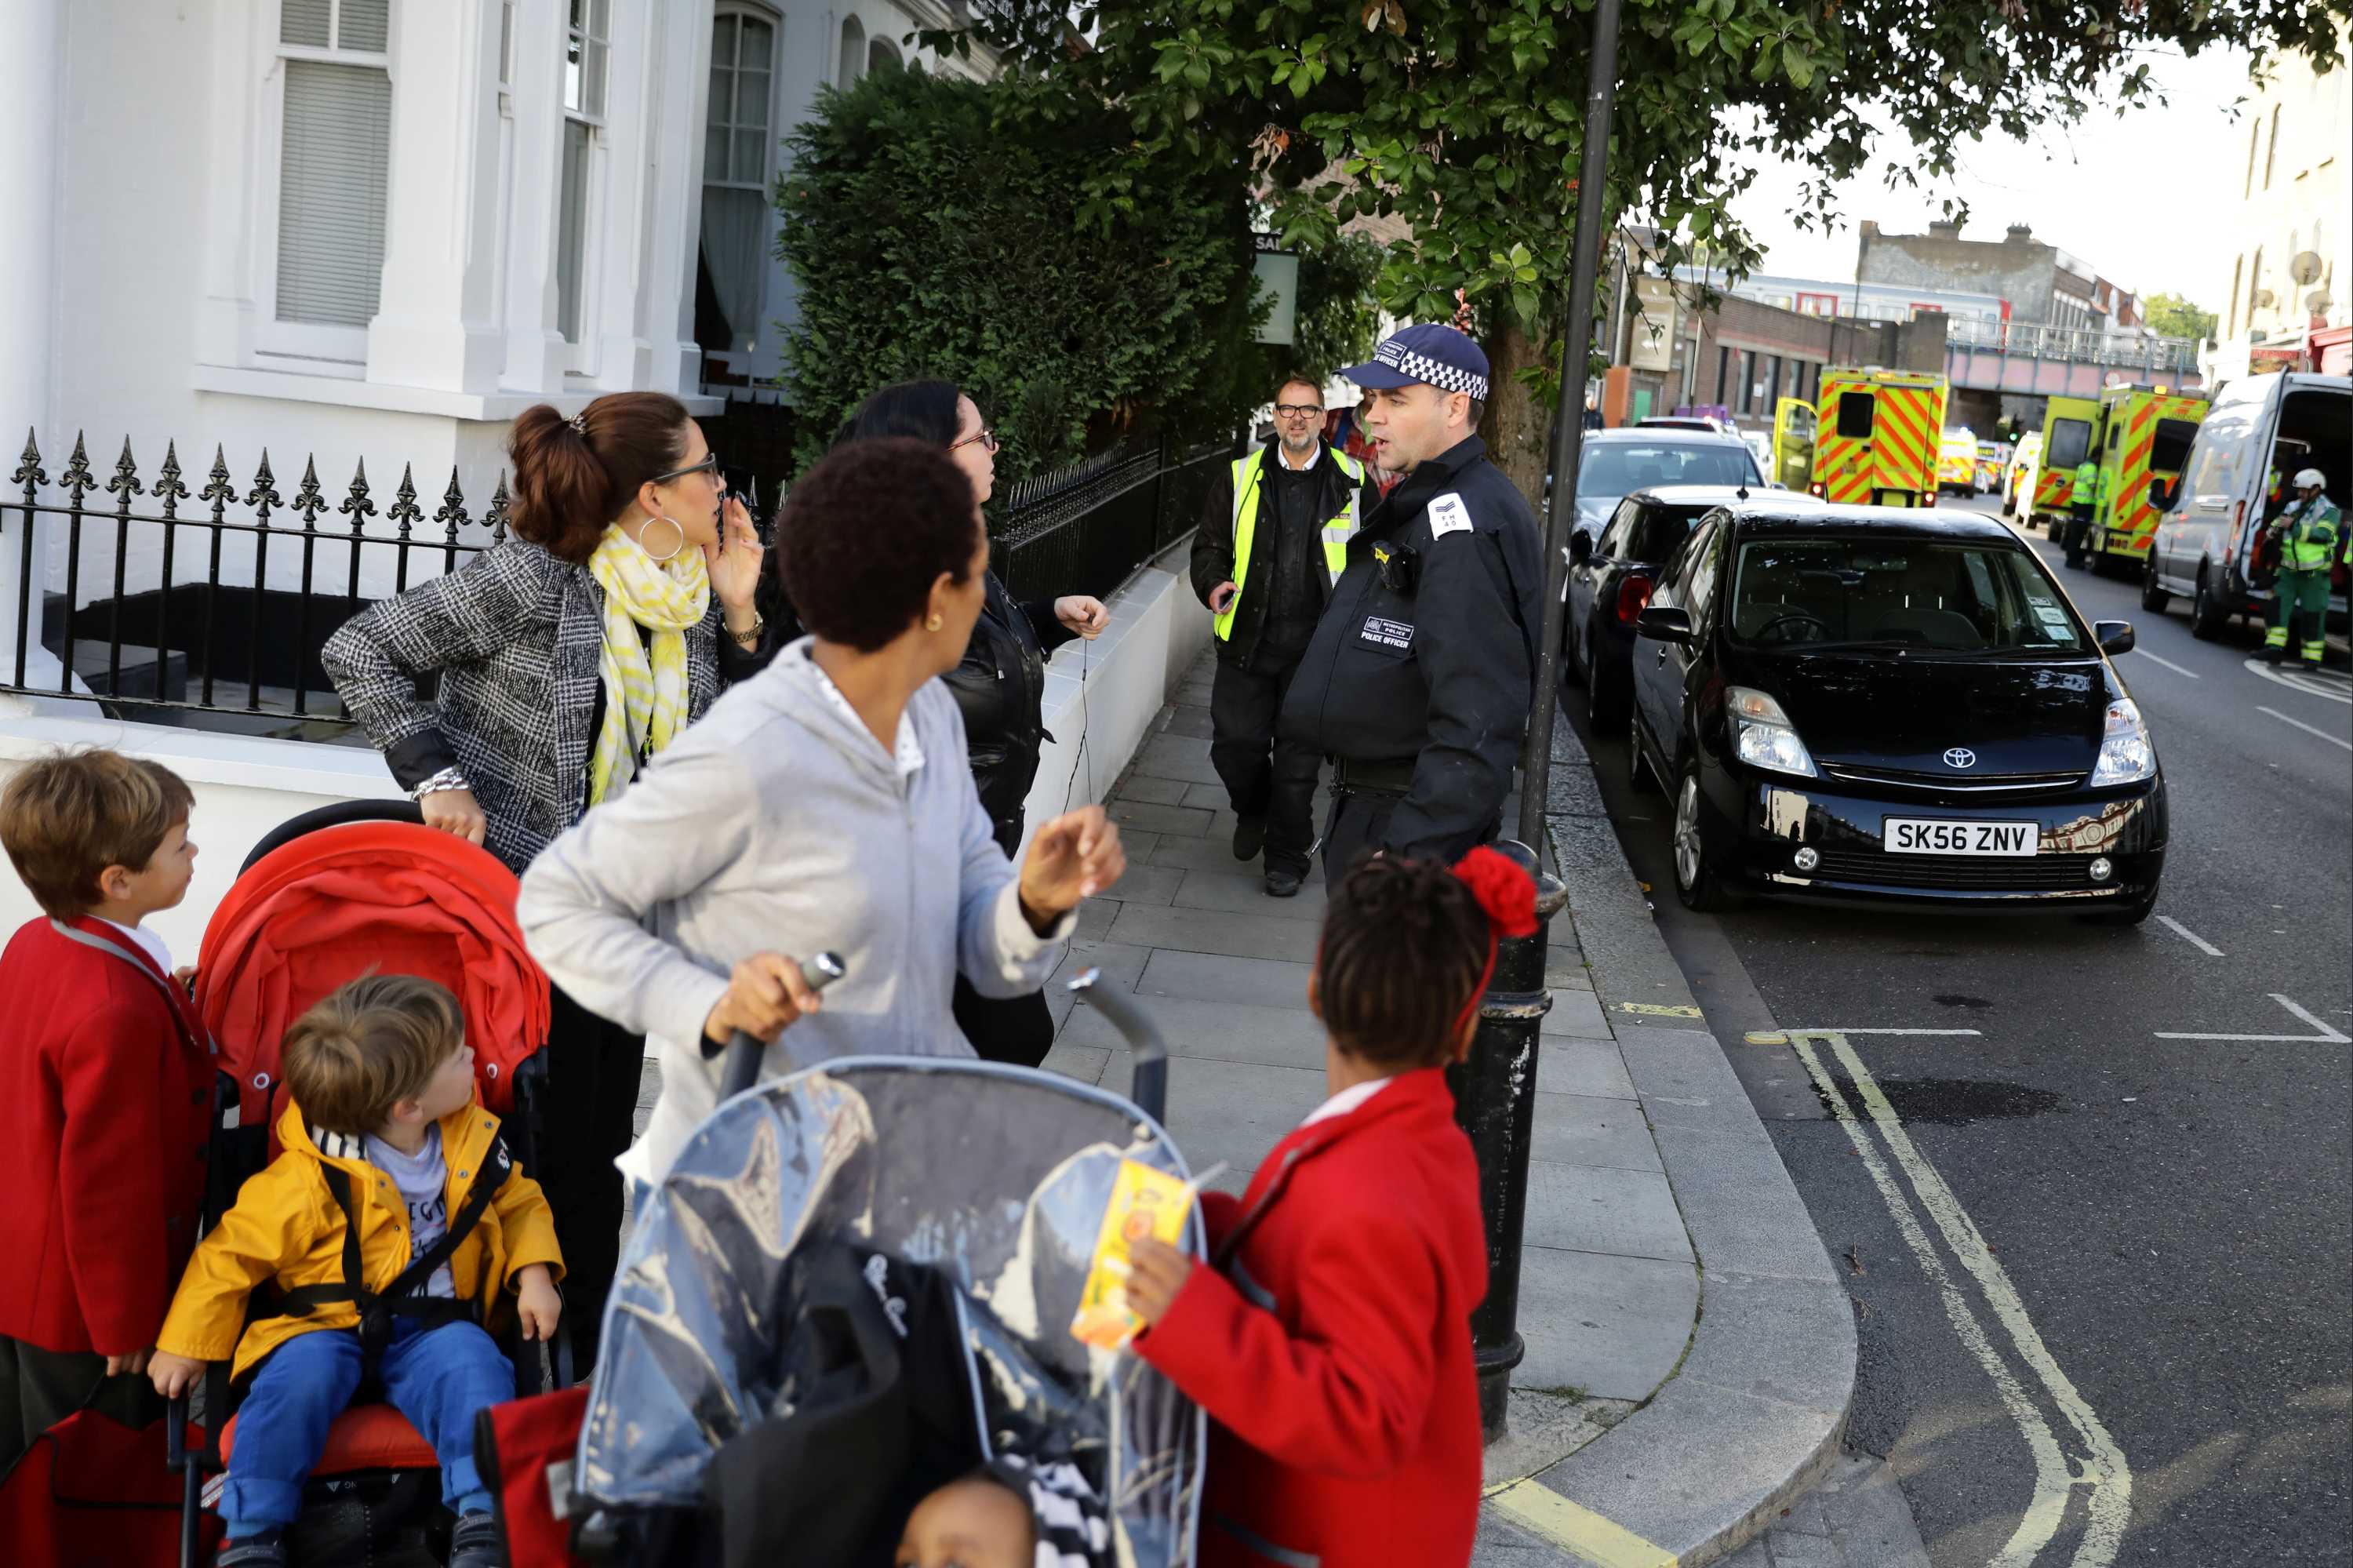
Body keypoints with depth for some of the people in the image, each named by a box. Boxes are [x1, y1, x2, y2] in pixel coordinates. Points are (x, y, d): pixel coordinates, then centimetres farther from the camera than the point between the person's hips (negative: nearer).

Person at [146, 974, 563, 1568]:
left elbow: (520, 1203, 16)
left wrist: (533, 1275, -2)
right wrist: (185, 1345, -3)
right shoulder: (306, 1183, -16)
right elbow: (232, 1252, -6)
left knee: (473, 1363, -28)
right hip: (329, 1327, -2)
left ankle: (485, 1519, -19)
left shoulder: (474, 1142, 0)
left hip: (434, 1329, 3)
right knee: (302, 1372, -32)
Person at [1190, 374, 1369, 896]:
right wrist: (1213, 584, -8)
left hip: (1315, 643, -1)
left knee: (1298, 757, 4)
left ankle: (1287, 855, 20)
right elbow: (1209, 544, 12)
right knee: (1234, 744, 1)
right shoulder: (1240, 479, 6)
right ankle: (1253, 813, 32)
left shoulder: (1353, 482, 3)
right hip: (1247, 638, 1)